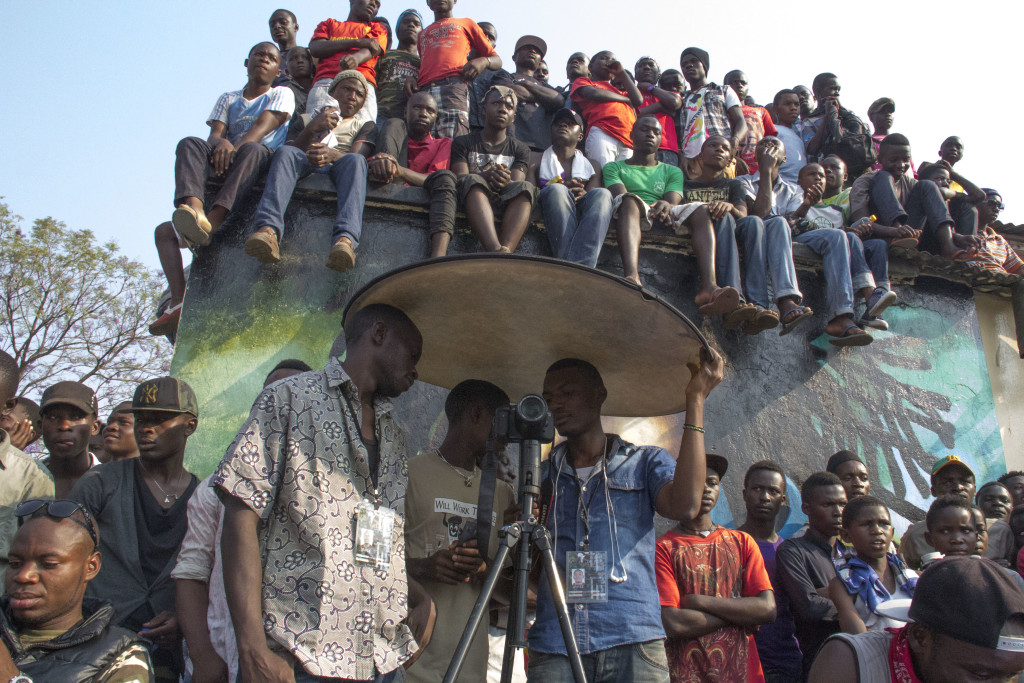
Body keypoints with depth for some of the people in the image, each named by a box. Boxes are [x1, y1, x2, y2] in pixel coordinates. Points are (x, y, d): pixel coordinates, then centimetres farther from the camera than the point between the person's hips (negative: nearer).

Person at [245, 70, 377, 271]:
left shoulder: (364, 126, 29)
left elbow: (358, 154, 5)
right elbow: (293, 148, 14)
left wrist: (333, 154, -19)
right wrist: (312, 129, -6)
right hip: (306, 167, 1)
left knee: (355, 160, -36)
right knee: (286, 152, -33)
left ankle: (345, 238, -63)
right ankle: (268, 230, -57)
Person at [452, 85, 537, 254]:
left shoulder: (520, 149, 21)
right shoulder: (463, 143, 17)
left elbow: (518, 184, 2)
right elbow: (460, 177, -2)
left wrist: (506, 181, -24)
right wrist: (485, 177, -24)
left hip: (507, 205, 2)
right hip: (473, 201, -1)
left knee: (525, 188, -29)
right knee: (472, 181, -34)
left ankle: (506, 249, -54)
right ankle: (497, 252, -59)